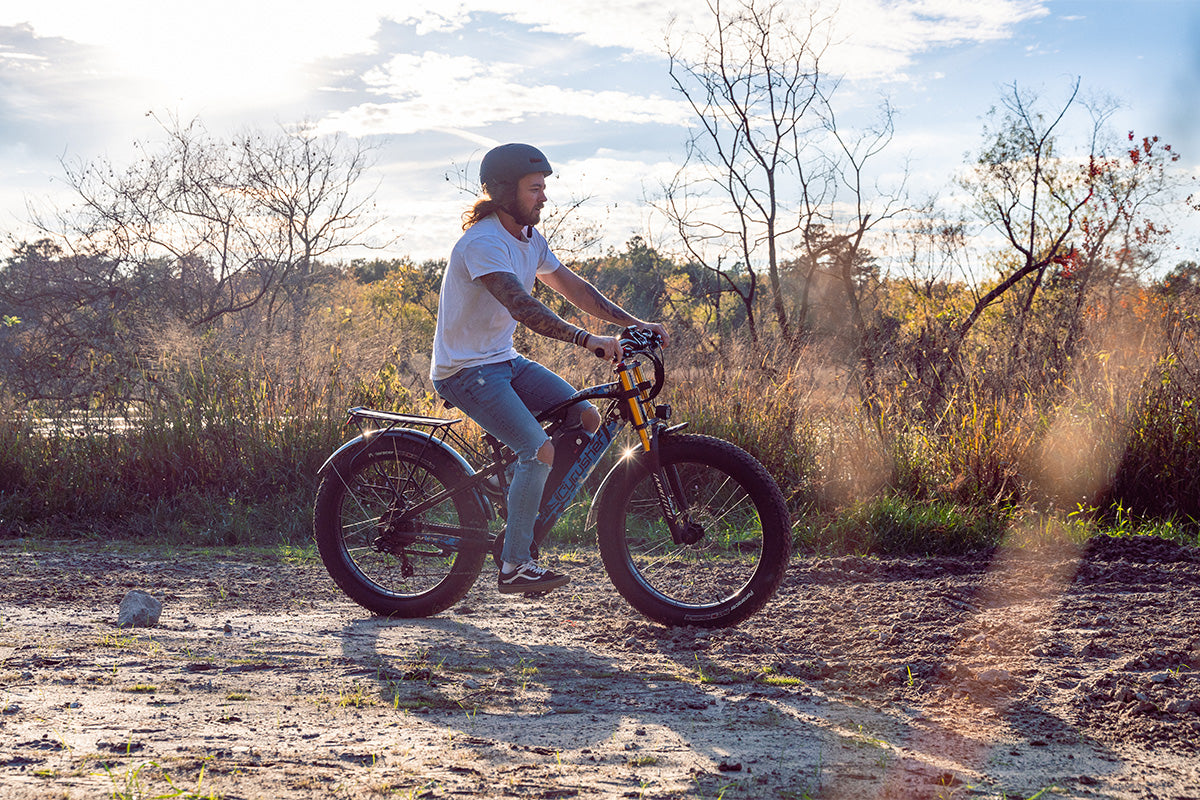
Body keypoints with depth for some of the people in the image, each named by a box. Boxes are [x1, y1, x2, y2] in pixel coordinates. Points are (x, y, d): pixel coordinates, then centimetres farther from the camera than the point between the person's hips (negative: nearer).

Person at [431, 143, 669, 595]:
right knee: (540, 450, -23)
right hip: (465, 370, -9)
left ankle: (532, 515, 10)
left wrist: (635, 324, 2)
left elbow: (573, 287, 12)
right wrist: (588, 340, -42)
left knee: (586, 418, -1)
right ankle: (514, 567, -14)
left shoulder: (529, 239, 8)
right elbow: (523, 308, -35)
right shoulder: (483, 243, -22)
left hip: (505, 360, 9)